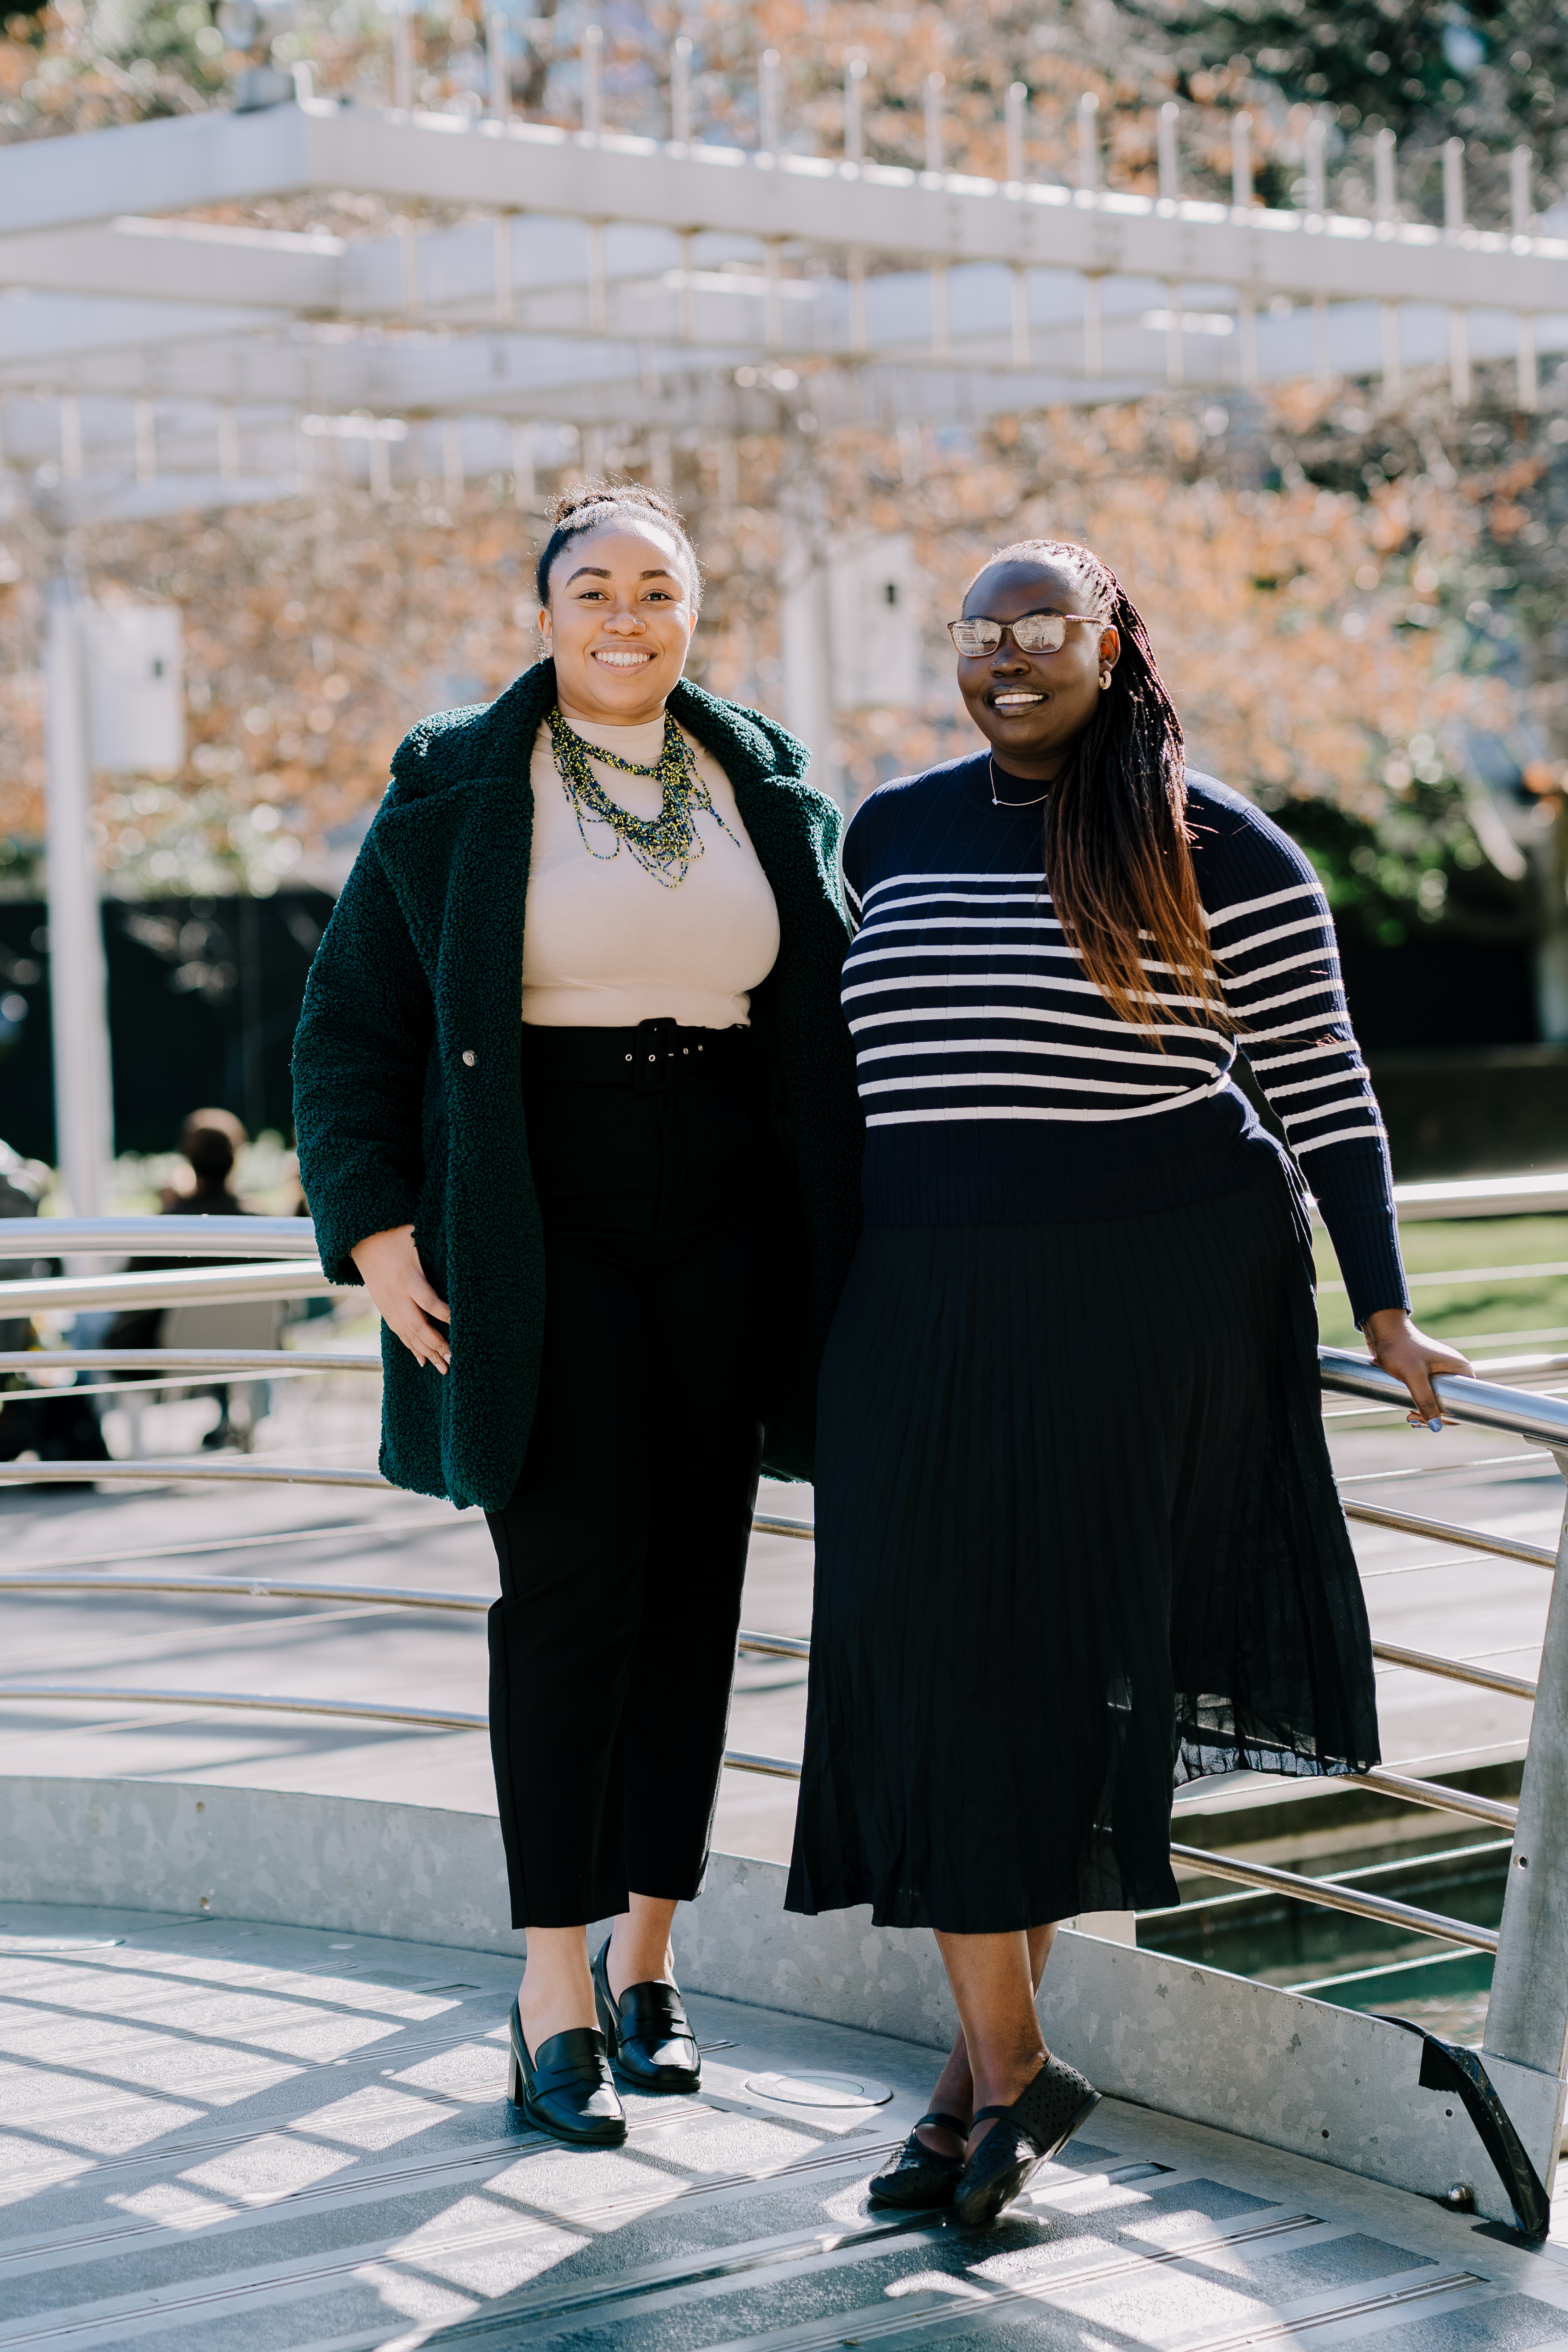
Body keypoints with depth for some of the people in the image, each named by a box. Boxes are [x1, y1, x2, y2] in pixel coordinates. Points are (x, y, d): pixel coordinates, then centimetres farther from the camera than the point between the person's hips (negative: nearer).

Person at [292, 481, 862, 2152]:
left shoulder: (769, 791, 9)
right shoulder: (454, 793, 1)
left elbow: (832, 1023, 16)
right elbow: (351, 1026, 3)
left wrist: (834, 1247, 10)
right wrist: (371, 1222, -8)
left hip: (721, 1234, 4)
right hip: (536, 1233, -3)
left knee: (693, 1587, 5)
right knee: (572, 1582, -10)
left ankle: (645, 1955, 16)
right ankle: (554, 1992, -6)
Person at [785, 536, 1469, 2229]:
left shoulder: (1214, 850, -3)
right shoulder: (889, 833, 10)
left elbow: (1327, 1088, 1)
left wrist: (1383, 1311, -1)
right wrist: (814, 1272, 23)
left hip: (1148, 1306, -3)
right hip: (925, 1311, 4)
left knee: (1064, 1661, 1)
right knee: (936, 1670, -4)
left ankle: (989, 2064, 12)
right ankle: (1005, 2070, 2)